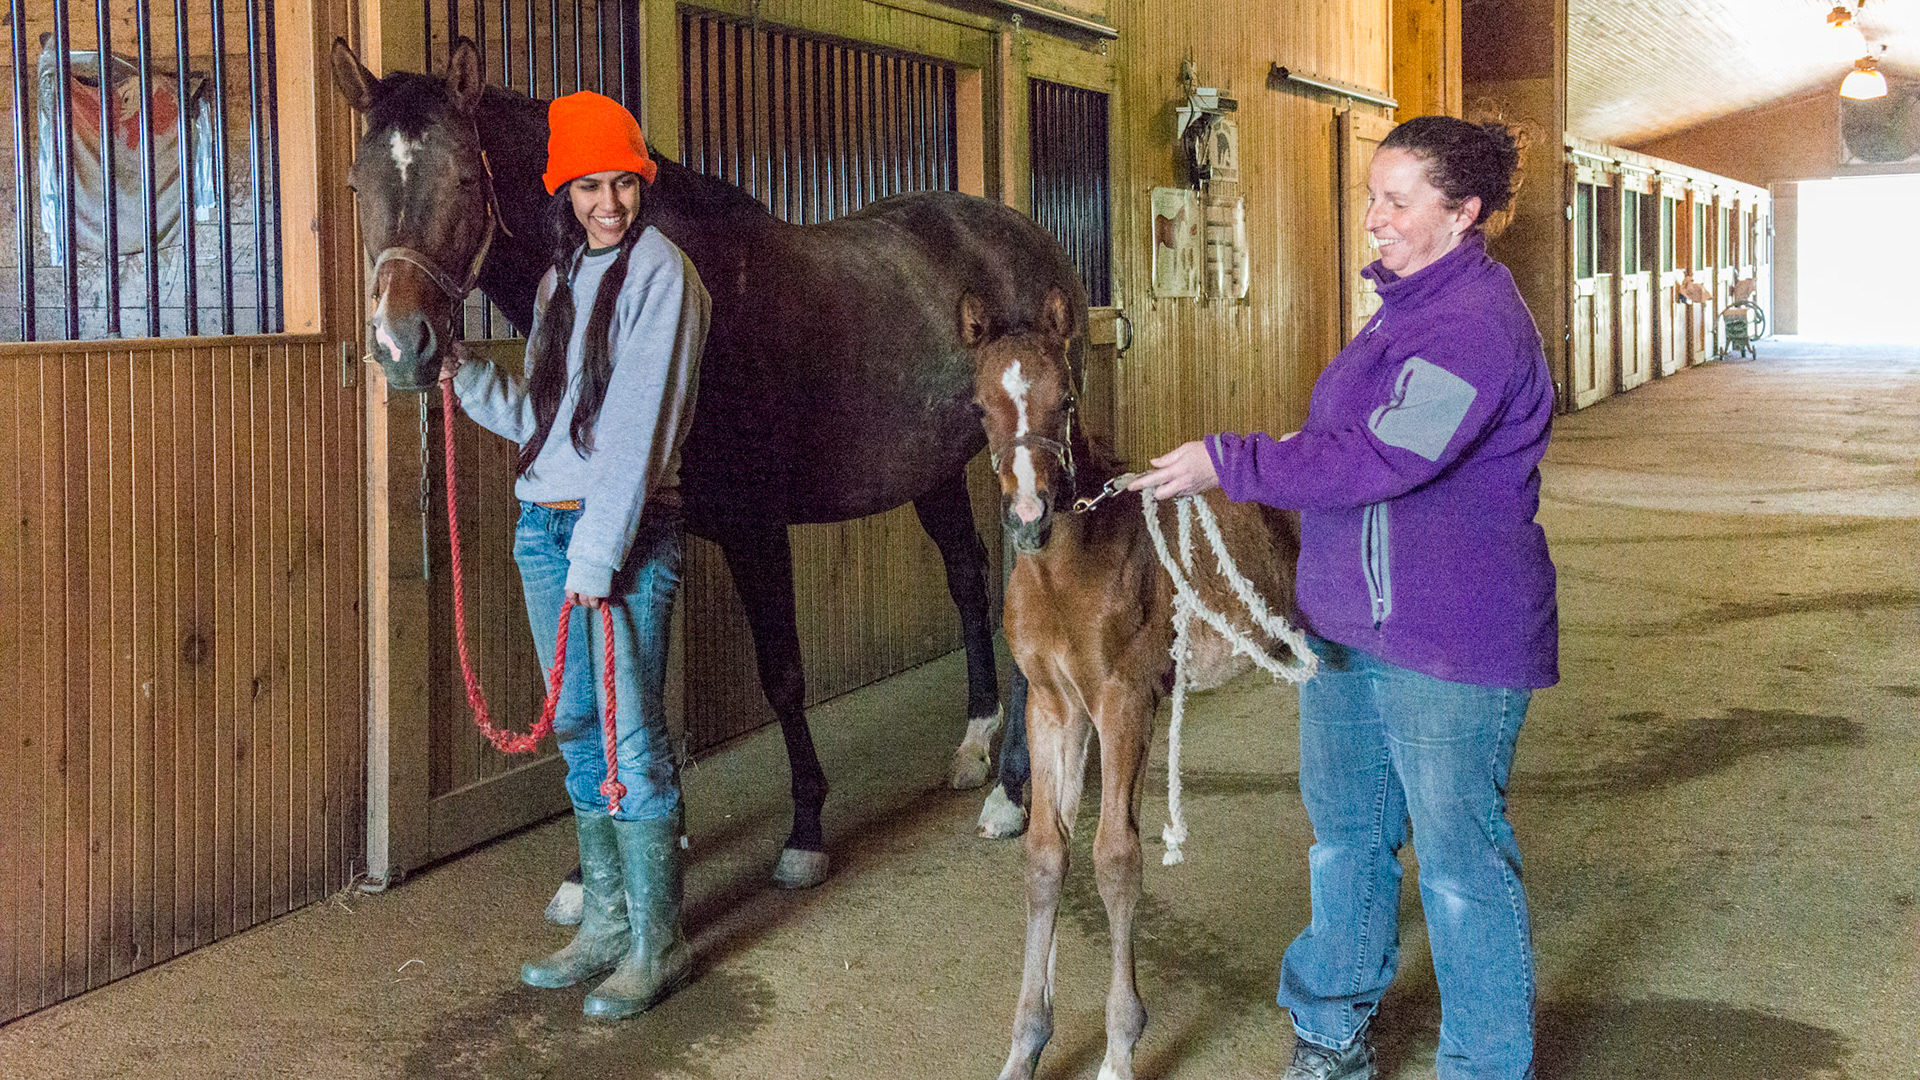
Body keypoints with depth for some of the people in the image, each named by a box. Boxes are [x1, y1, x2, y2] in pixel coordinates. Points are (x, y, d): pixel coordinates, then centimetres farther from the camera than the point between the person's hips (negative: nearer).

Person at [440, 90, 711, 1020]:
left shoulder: (658, 271, -9)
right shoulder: (562, 274, 14)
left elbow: (638, 427, -15)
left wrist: (599, 554, -19)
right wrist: (468, 379, 2)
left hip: (624, 532, -8)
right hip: (544, 525, 8)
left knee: (632, 741, -4)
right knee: (578, 729, 13)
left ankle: (656, 944, 6)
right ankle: (605, 922, 25)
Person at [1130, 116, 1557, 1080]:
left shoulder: (1474, 322, -21)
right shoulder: (1409, 304, 12)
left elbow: (1374, 459, -26)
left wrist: (1226, 462, -20)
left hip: (1449, 642, -10)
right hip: (1350, 620, 10)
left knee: (1459, 857, 1)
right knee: (1344, 829, 19)